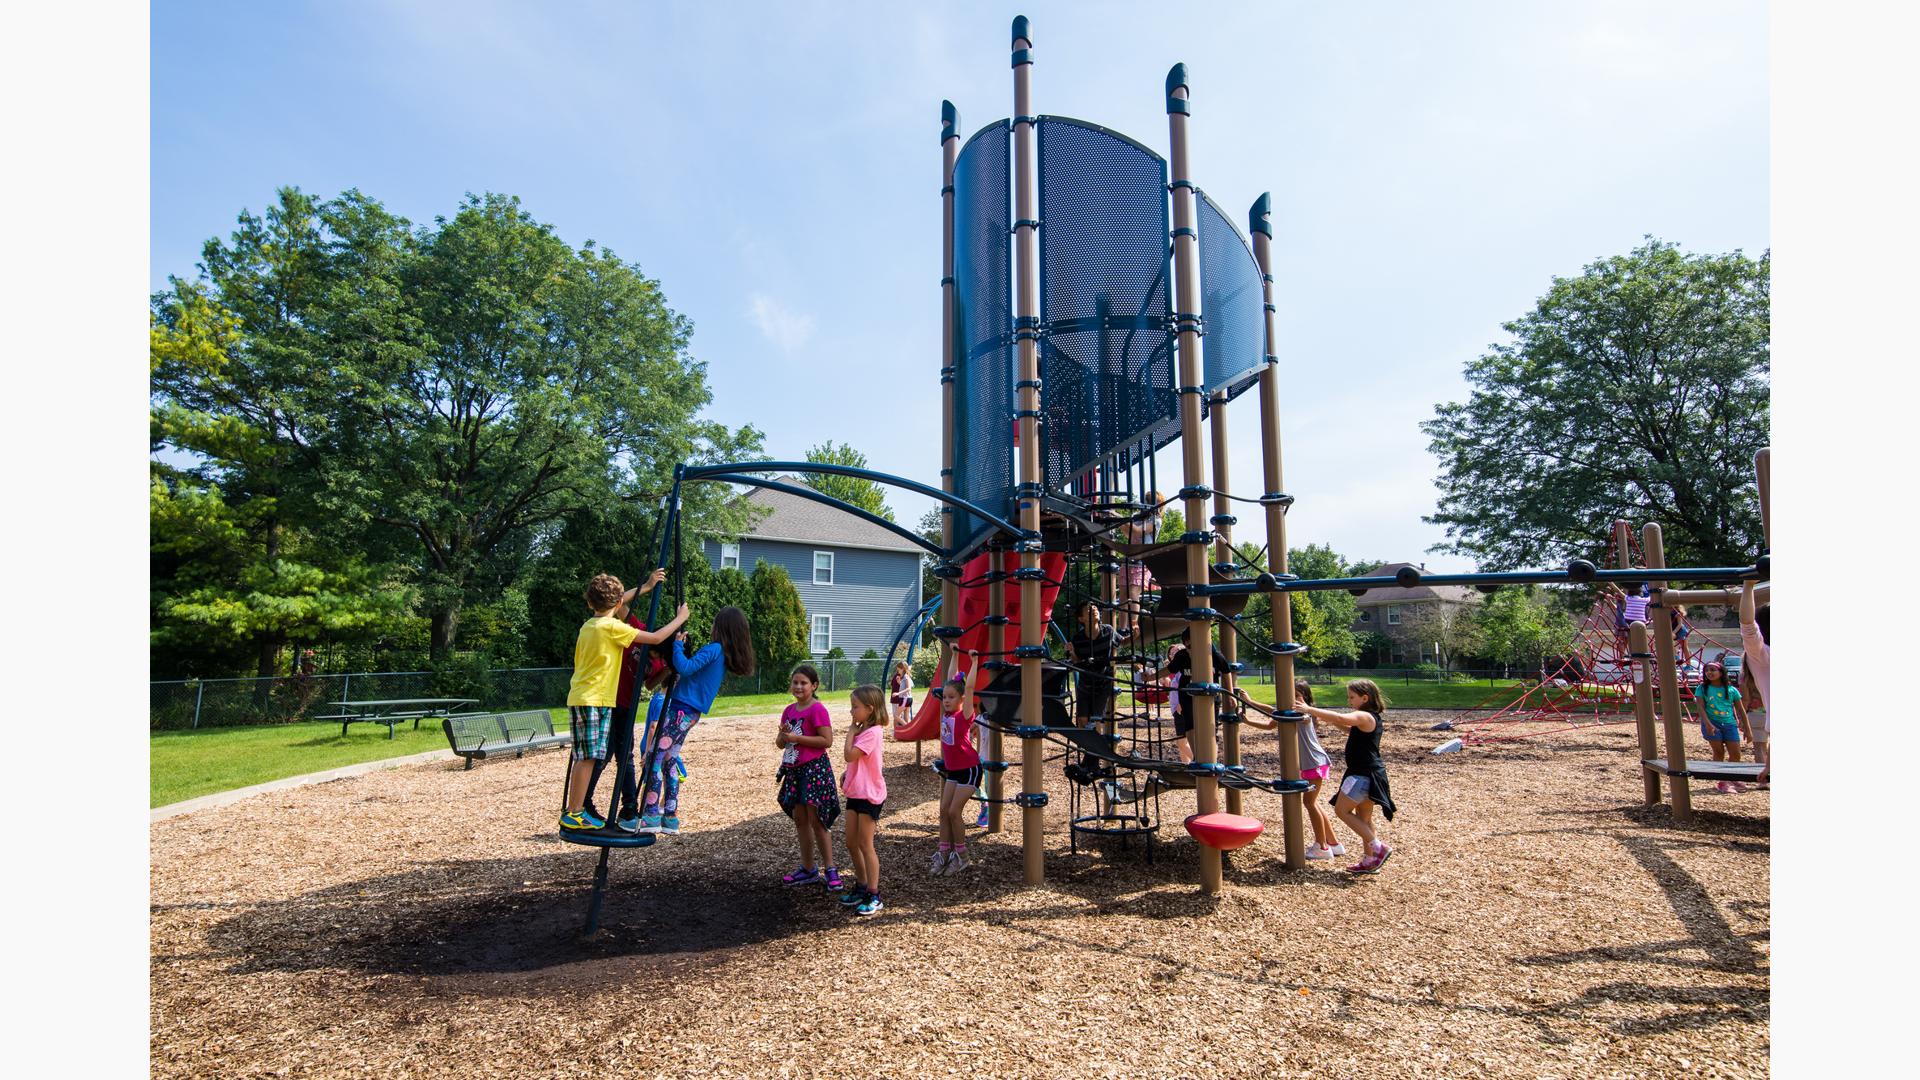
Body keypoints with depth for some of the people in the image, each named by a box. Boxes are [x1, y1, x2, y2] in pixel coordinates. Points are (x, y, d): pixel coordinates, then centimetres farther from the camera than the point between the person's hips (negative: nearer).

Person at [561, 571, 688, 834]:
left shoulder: (588, 624, 13)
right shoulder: (613, 626, -12)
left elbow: (611, 606, 33)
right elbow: (655, 638, -11)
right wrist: (680, 618, 3)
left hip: (581, 699, 9)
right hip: (593, 701, -9)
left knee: (586, 758, 12)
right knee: (588, 757, -6)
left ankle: (576, 810, 17)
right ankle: (573, 814, -4)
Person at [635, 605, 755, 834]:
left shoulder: (713, 649, -14)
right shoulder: (726, 655, 13)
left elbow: (685, 668, -23)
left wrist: (677, 644, -10)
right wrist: (684, 647, 12)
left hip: (681, 710, -9)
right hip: (691, 713, 9)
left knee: (653, 756, -6)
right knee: (669, 760, 14)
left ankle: (650, 816, -7)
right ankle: (670, 817, 16)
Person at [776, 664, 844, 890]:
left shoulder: (818, 710, -12)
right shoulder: (789, 710, 10)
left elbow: (827, 740, -19)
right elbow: (780, 743, 14)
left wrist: (797, 737, -19)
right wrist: (784, 735, -9)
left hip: (815, 768, -7)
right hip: (794, 769, 8)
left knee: (816, 821, -4)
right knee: (799, 819, 13)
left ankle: (830, 870, 7)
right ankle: (807, 869, 25)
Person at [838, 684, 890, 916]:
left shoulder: (872, 732, -19)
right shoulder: (862, 730, 10)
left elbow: (849, 755, -27)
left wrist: (851, 731, -15)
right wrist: (847, 775, 1)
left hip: (869, 795, -9)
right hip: (855, 792, 9)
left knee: (865, 845, -1)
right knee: (852, 844, 14)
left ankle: (874, 896, 9)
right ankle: (861, 887, 29)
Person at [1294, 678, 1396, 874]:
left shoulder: (1364, 716, -18)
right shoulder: (1371, 717, 13)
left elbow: (1341, 718, -36)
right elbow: (1350, 729, 25)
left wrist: (1310, 710, -34)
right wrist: (1327, 719, 11)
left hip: (1363, 774, -10)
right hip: (1367, 773, 10)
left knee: (1342, 810, -4)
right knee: (1363, 817, 15)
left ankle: (1379, 847, -2)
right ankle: (1369, 860, 21)